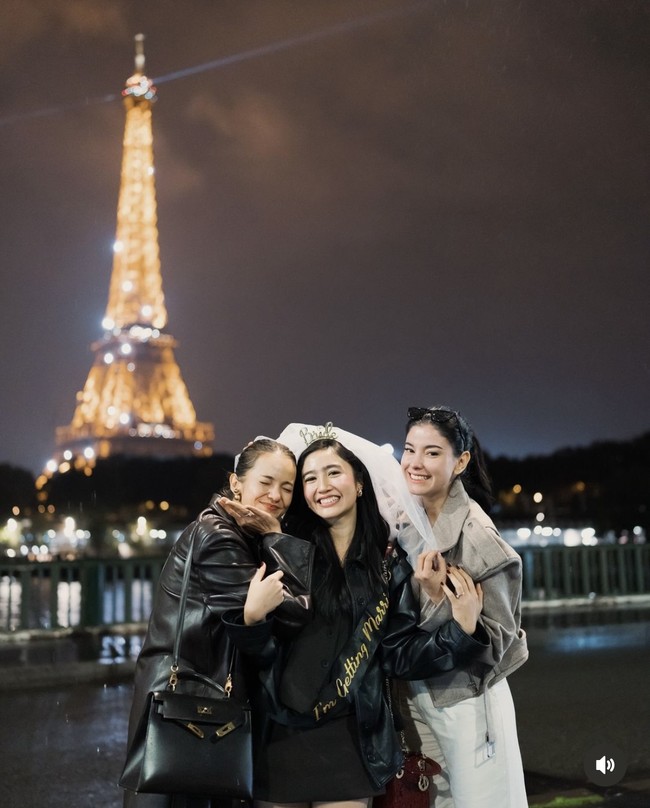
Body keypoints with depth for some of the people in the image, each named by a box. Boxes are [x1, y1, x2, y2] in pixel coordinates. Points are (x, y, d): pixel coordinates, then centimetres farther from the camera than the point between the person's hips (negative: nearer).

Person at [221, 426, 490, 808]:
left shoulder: (389, 562, 1)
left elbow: (400, 655, 0)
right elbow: (265, 649, -7)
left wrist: (461, 630, -13)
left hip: (350, 740, 1)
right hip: (279, 736, -1)